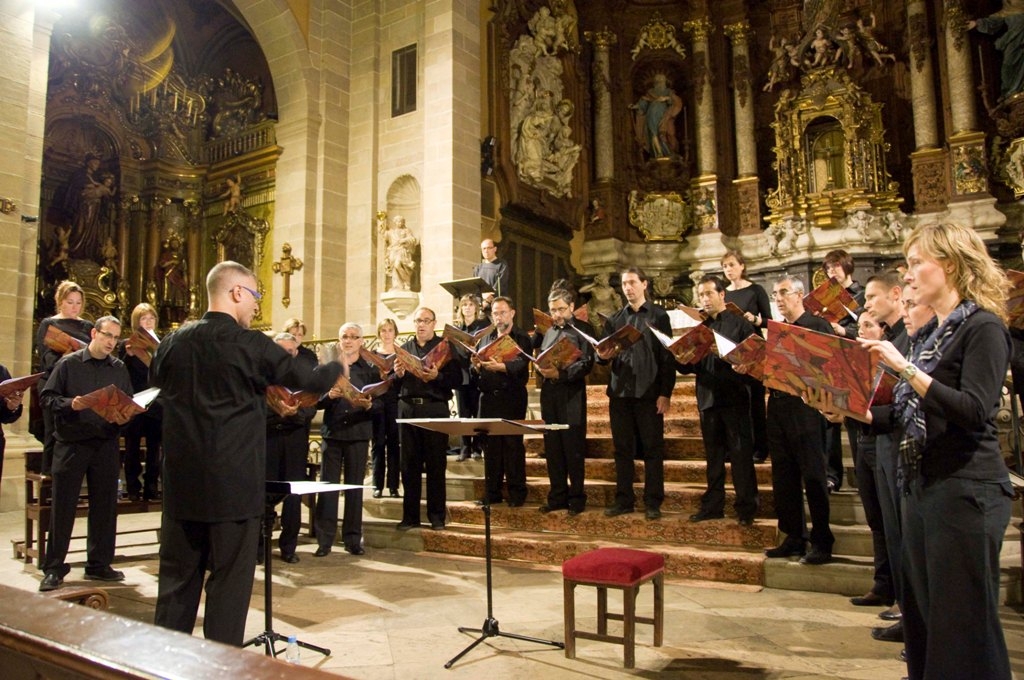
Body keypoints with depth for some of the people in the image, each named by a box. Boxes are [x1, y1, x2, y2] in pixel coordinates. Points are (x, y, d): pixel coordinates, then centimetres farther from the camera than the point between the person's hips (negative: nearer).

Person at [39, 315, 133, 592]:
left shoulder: (119, 369, 8)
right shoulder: (68, 363, 0)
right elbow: (47, 397, -2)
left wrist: (124, 418, -11)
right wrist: (70, 404, -19)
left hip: (106, 444, 3)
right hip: (71, 442, -3)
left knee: (105, 505, 8)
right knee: (63, 506, 3)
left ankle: (99, 564, 20)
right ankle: (54, 568, 13)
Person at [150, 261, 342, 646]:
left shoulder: (174, 342, 3)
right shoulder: (249, 344, -13)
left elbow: (157, 377, 23)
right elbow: (309, 380, -6)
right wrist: (337, 367, 13)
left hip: (181, 481, 5)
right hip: (234, 482, -5)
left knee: (178, 576, 15)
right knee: (230, 579, 6)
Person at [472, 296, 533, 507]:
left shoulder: (521, 338, 0)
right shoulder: (486, 338, 17)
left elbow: (521, 364, -17)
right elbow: (477, 369, 15)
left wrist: (501, 367, -34)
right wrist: (476, 365, -8)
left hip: (512, 398, -5)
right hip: (488, 397, 5)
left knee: (513, 444, -2)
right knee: (490, 445, 6)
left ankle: (517, 493, 6)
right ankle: (492, 492, 15)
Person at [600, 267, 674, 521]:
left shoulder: (658, 315, 2)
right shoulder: (615, 319, 14)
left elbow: (667, 356, -2)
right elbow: (604, 355, 14)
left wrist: (666, 393, -9)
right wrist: (603, 355, -11)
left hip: (649, 392, -4)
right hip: (620, 391, 4)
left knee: (652, 448, 2)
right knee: (623, 449, 8)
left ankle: (653, 502, 9)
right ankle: (624, 500, 16)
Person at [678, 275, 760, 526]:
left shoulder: (741, 324, 0)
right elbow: (688, 366, 8)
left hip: (735, 399, -4)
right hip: (707, 399, 4)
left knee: (741, 455, 1)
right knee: (713, 456, 13)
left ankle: (746, 507, 10)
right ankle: (713, 505, 21)